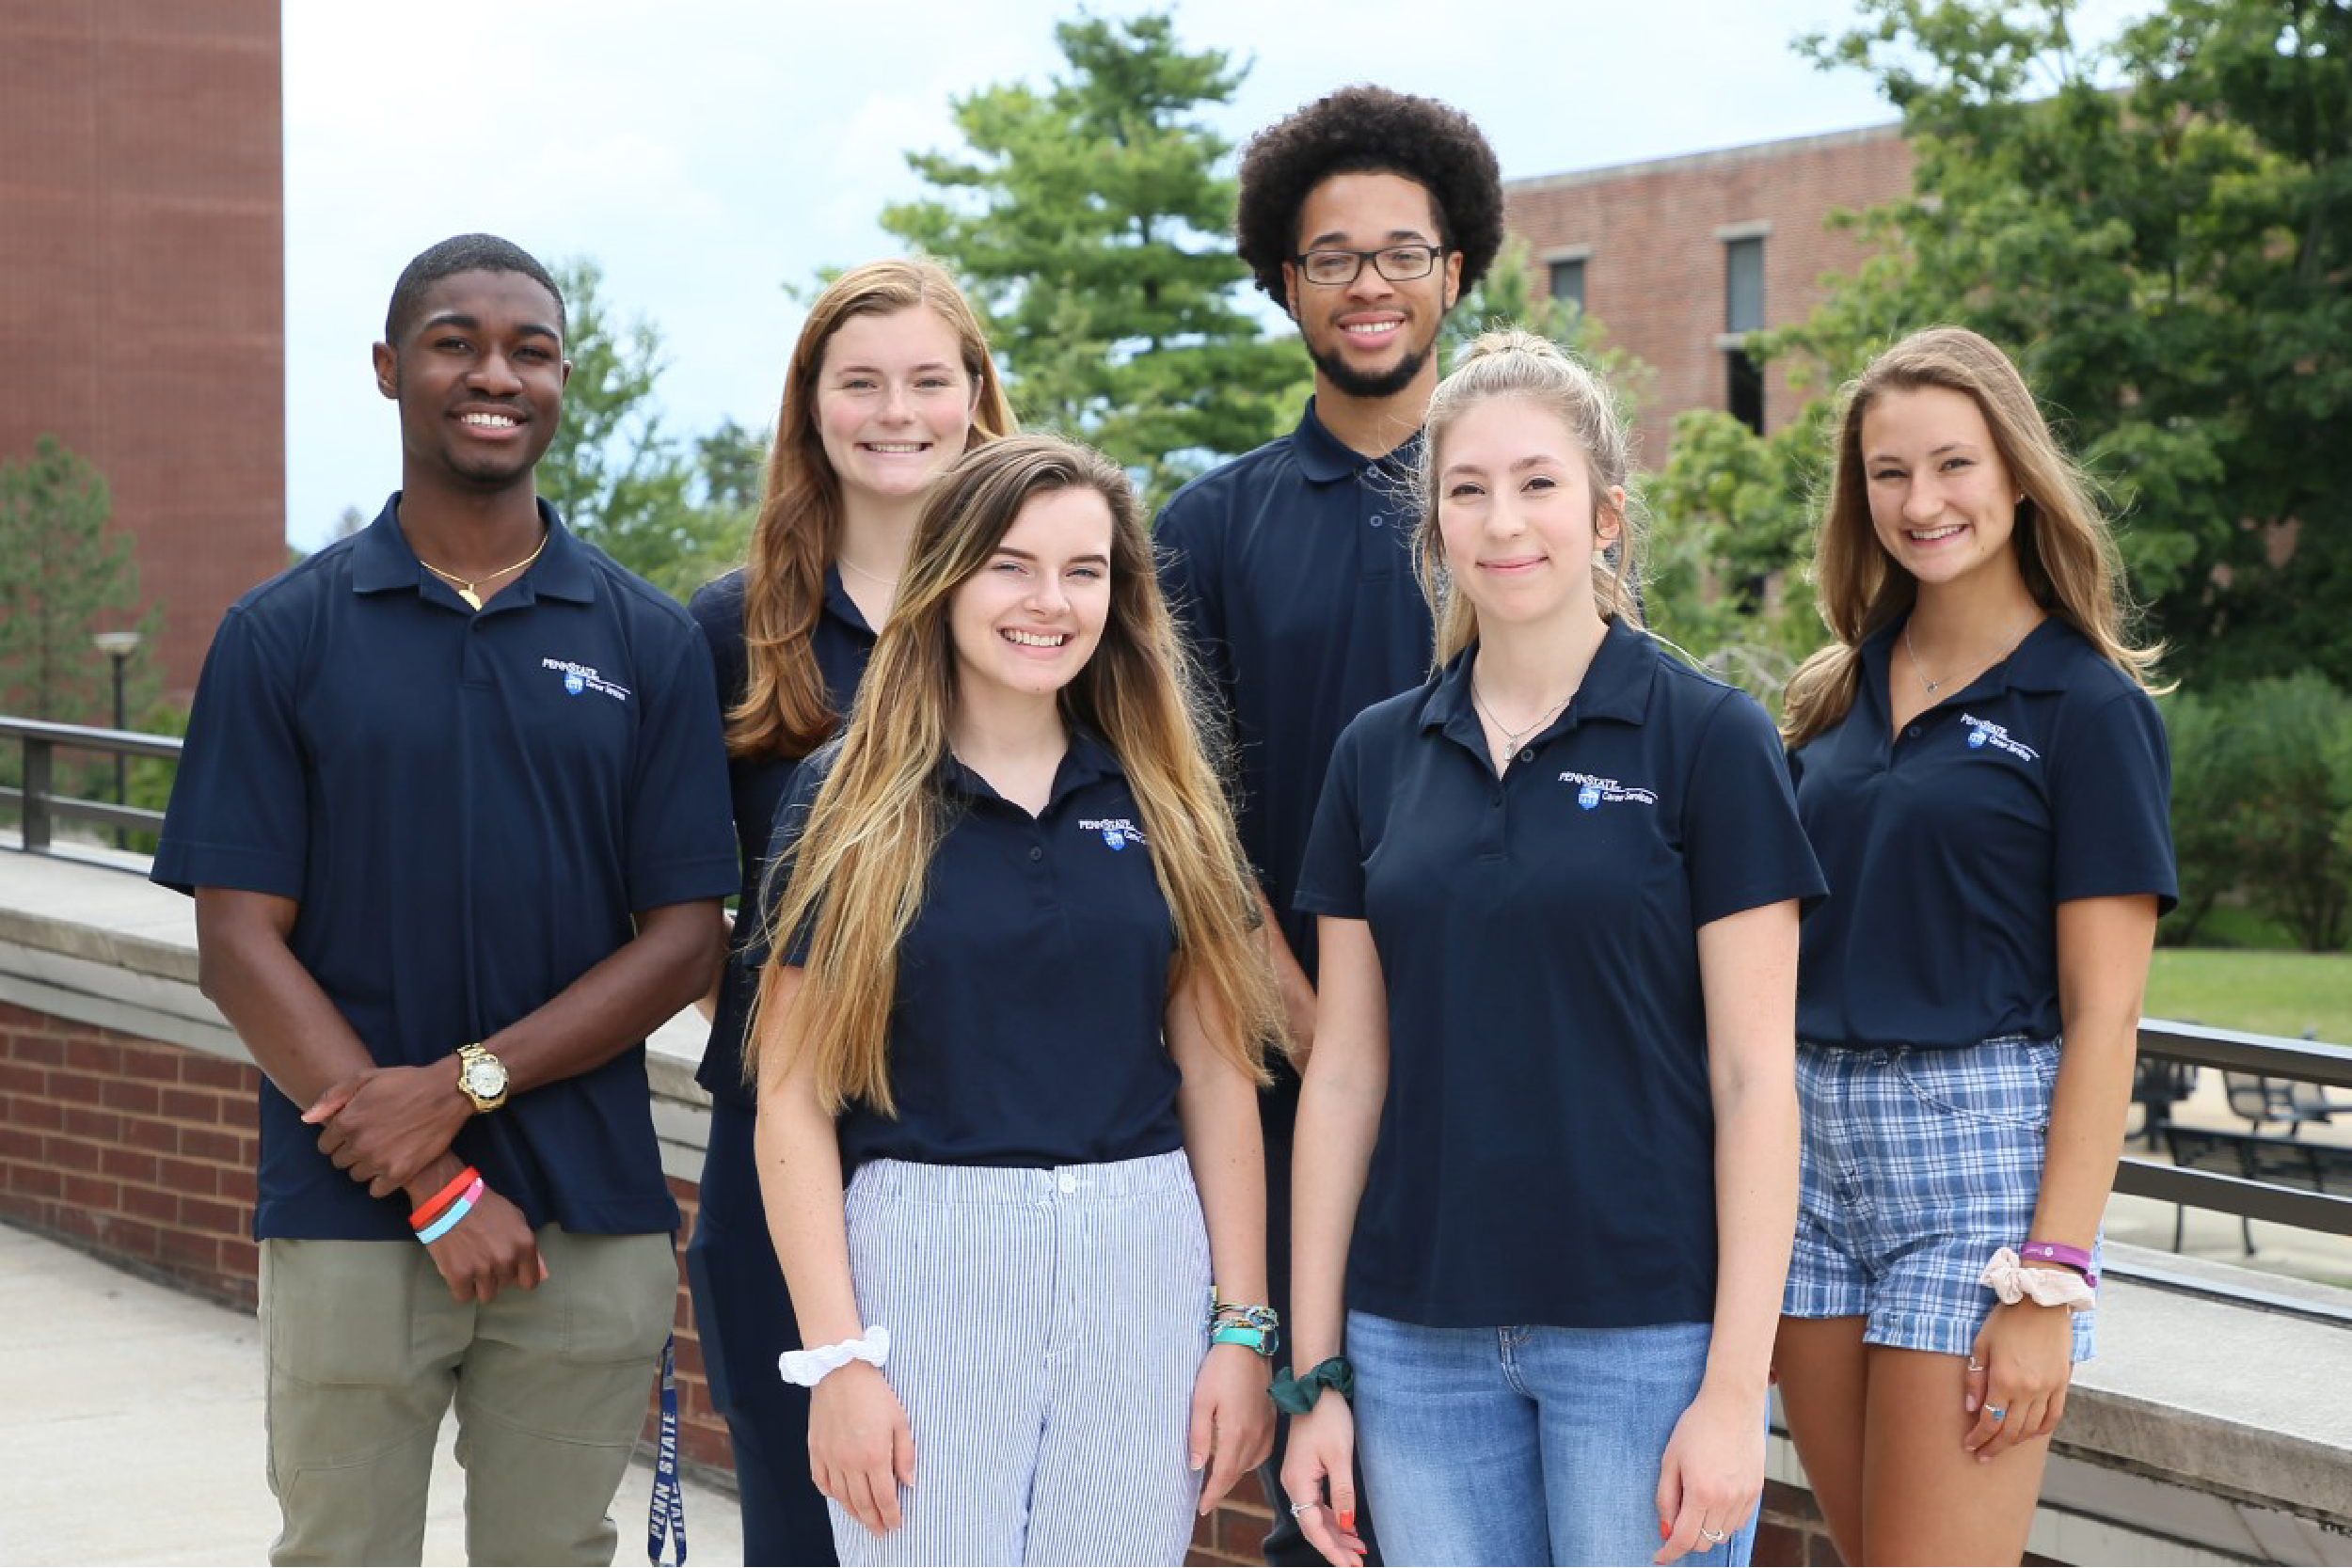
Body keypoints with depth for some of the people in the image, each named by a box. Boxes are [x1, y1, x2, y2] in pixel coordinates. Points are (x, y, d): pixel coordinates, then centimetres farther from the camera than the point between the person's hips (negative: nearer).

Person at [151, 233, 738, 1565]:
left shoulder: (650, 644, 6)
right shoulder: (281, 638, 2)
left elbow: (686, 940, 2)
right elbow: (239, 944, -3)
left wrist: (467, 1082, -13)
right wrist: (436, 1185, -11)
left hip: (591, 1226, 1)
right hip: (349, 1224, -1)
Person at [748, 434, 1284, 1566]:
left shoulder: (1162, 803, 8)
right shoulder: (849, 799, 0)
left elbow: (1216, 1075, 8)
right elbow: (795, 1097, -3)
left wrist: (1243, 1328, 2)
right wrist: (837, 1357, -9)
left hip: (1143, 1262, 3)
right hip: (924, 1259, -2)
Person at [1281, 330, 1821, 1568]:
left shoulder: (1707, 739, -4)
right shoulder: (1379, 755, 8)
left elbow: (1753, 1077, -6)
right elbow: (1346, 1072, 9)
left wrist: (1735, 1387, -12)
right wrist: (1316, 1370, 5)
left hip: (1642, 1326, -3)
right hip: (1420, 1336, 4)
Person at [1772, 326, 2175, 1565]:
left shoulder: (2087, 706, -5)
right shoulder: (1833, 698, 12)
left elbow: (2103, 1014, -8)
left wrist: (2050, 1281, -14)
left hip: (1981, 1140, -6)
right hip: (1815, 1140, 6)